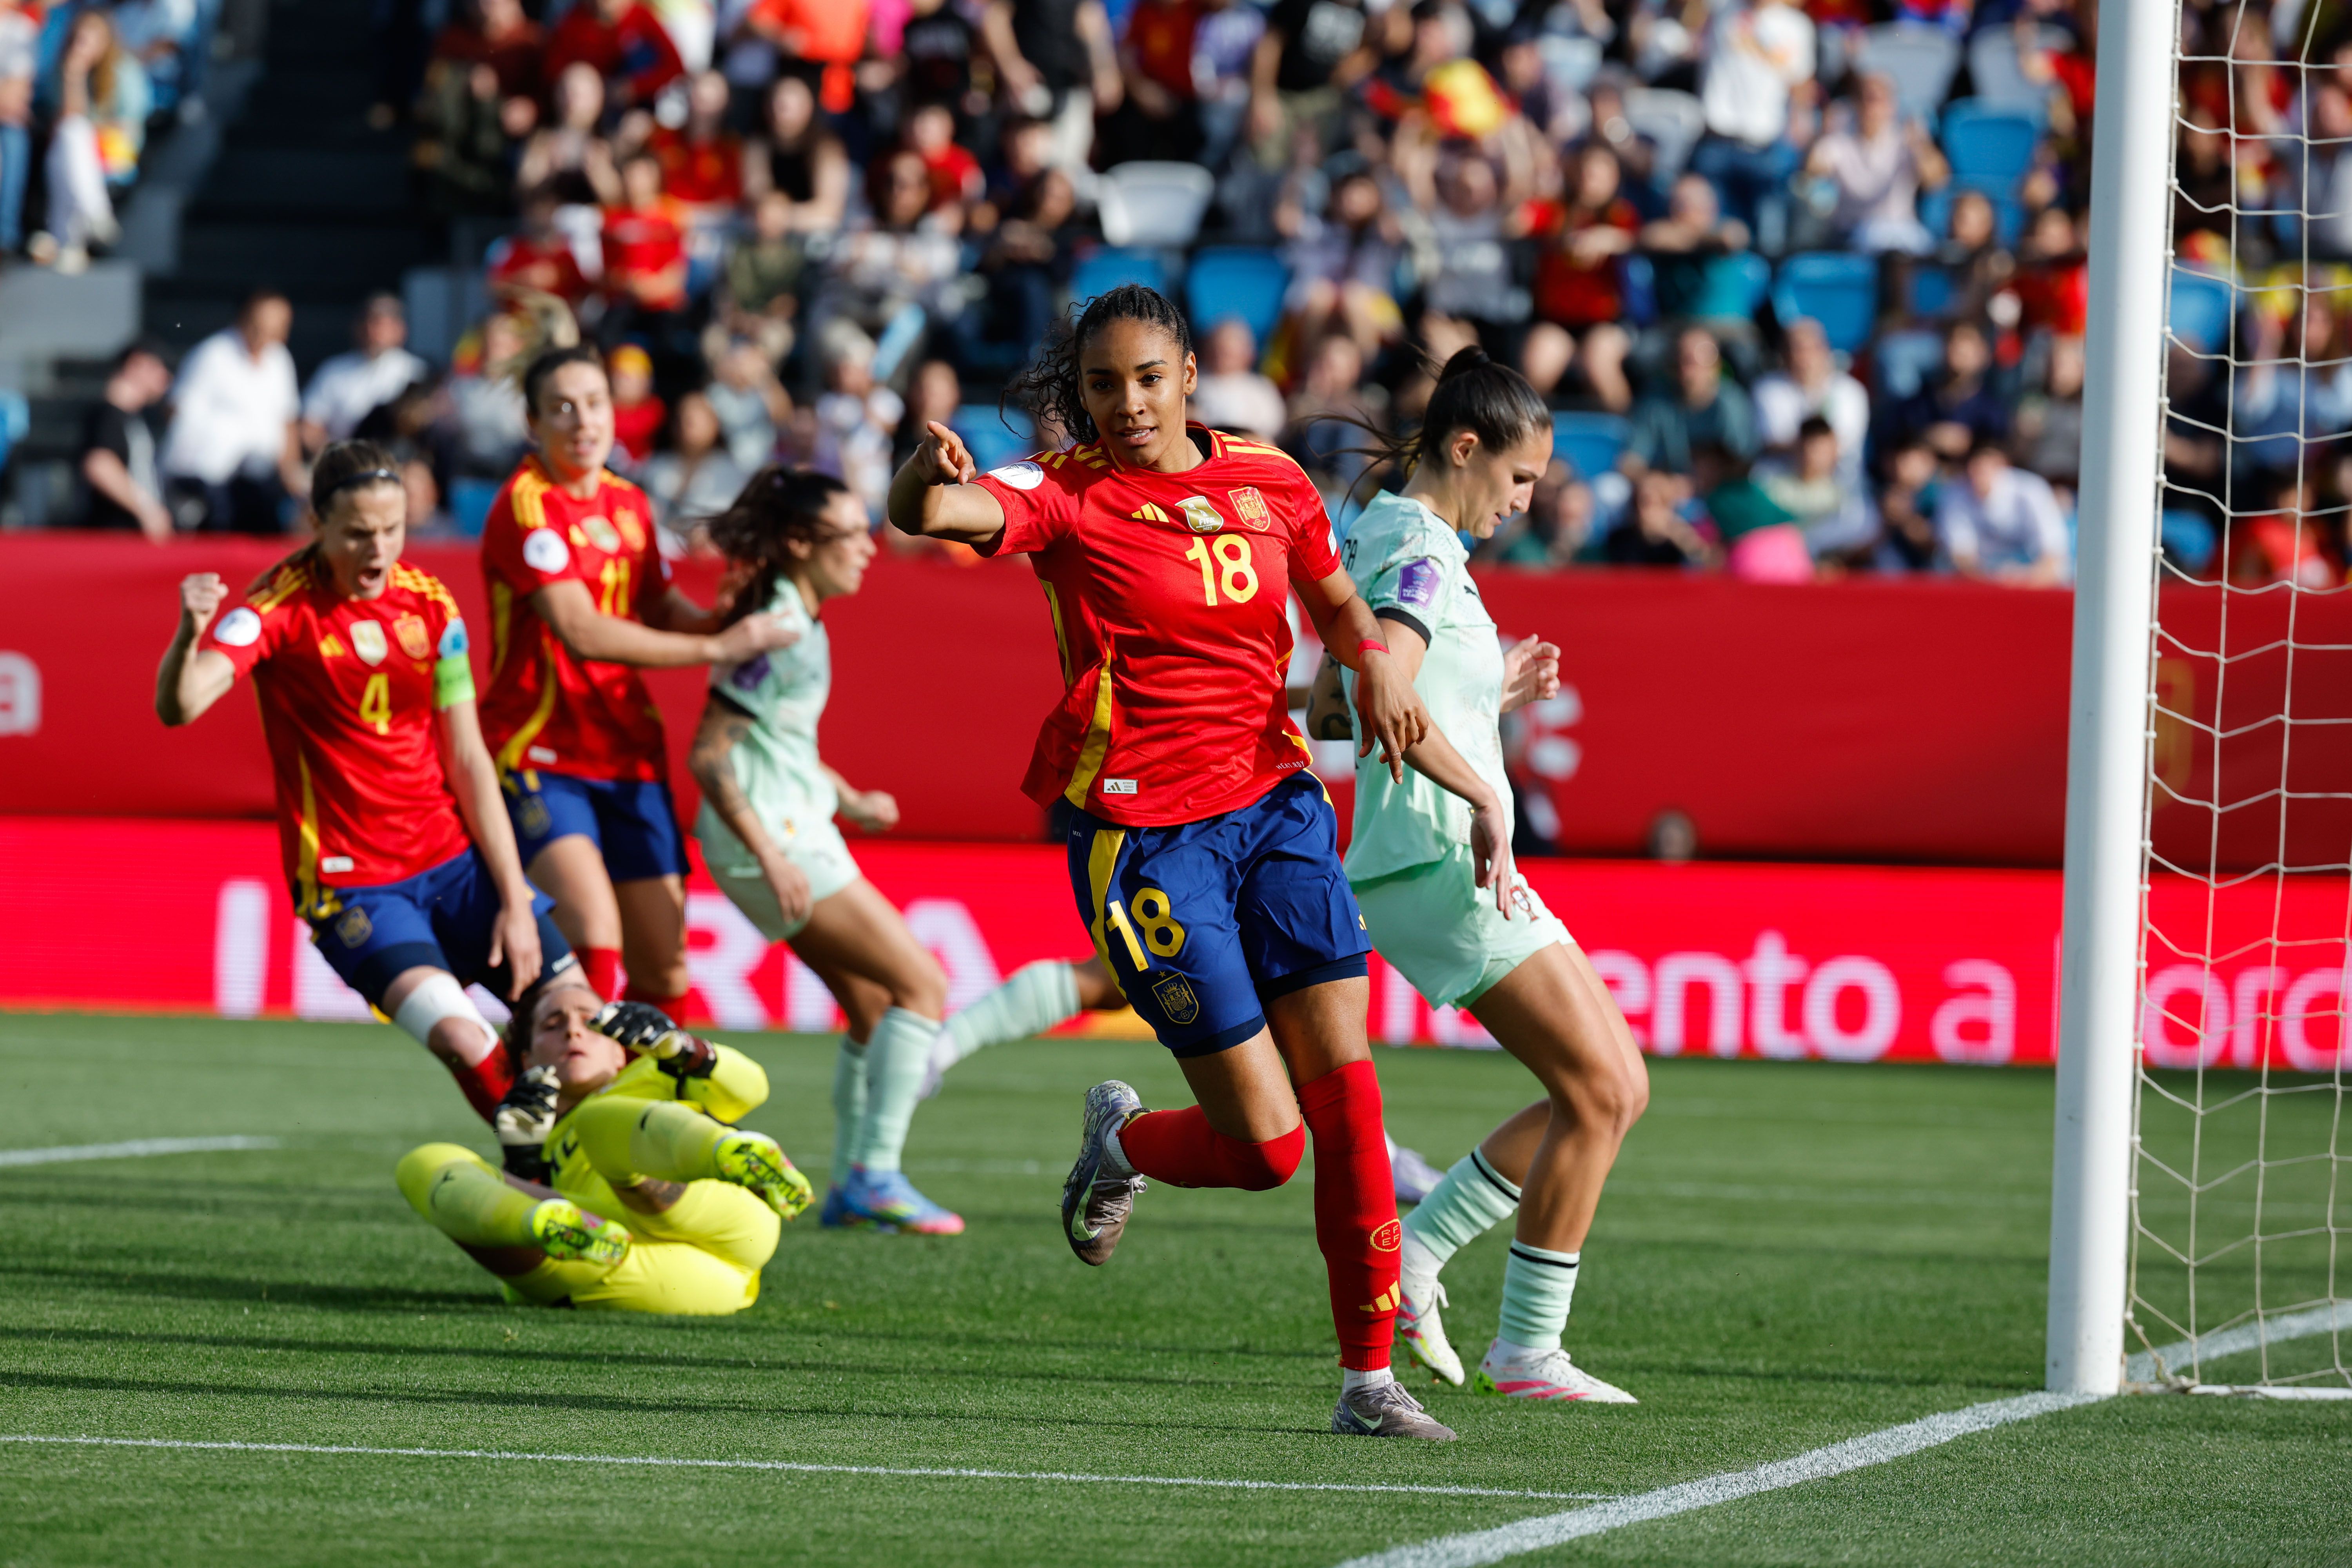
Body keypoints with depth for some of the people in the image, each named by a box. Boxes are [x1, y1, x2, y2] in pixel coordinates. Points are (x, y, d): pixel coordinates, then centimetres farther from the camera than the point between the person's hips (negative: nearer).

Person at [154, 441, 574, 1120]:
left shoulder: (429, 604, 1)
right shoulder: (282, 605, -13)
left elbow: (468, 760, 5)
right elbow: (179, 706, -28)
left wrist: (514, 900, 0)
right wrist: (192, 633, -50)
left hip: (455, 859, 5)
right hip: (349, 880, -5)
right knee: (461, 1038, -26)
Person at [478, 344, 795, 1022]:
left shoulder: (628, 503, 10)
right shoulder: (527, 506, -14)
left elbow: (664, 610, 21)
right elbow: (582, 633, -23)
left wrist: (731, 621, -2)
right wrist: (714, 649, -23)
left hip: (630, 760, 7)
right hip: (540, 758, -7)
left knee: (664, 977, 5)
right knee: (595, 941, -28)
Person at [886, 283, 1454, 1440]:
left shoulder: (1269, 483, 6)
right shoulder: (1069, 494, -8)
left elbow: (1336, 603, 23)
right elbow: (930, 513, -27)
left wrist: (1375, 664, 1)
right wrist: (929, 472, -51)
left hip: (1274, 803, 4)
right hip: (1141, 829, -4)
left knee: (1344, 1089, -6)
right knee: (1264, 1145, -7)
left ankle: (1369, 1377, 4)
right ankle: (1122, 1145, 29)